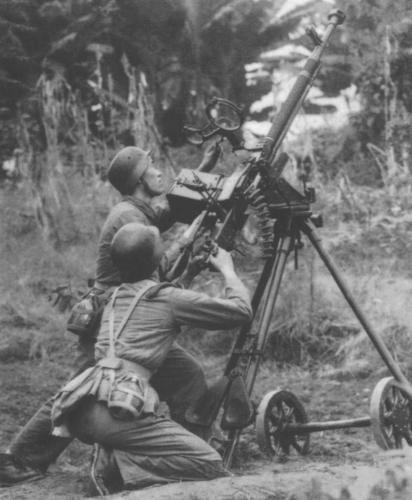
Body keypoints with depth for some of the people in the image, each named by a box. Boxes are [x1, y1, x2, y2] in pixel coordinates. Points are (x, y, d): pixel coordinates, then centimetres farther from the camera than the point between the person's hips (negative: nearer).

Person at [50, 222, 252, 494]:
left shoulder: (115, 297, 26)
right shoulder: (170, 299, 5)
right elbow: (241, 311, 8)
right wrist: (227, 269, 24)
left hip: (79, 411, 8)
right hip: (114, 412, -8)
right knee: (209, 465, -6)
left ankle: (123, 464, 7)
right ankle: (125, 470, -16)